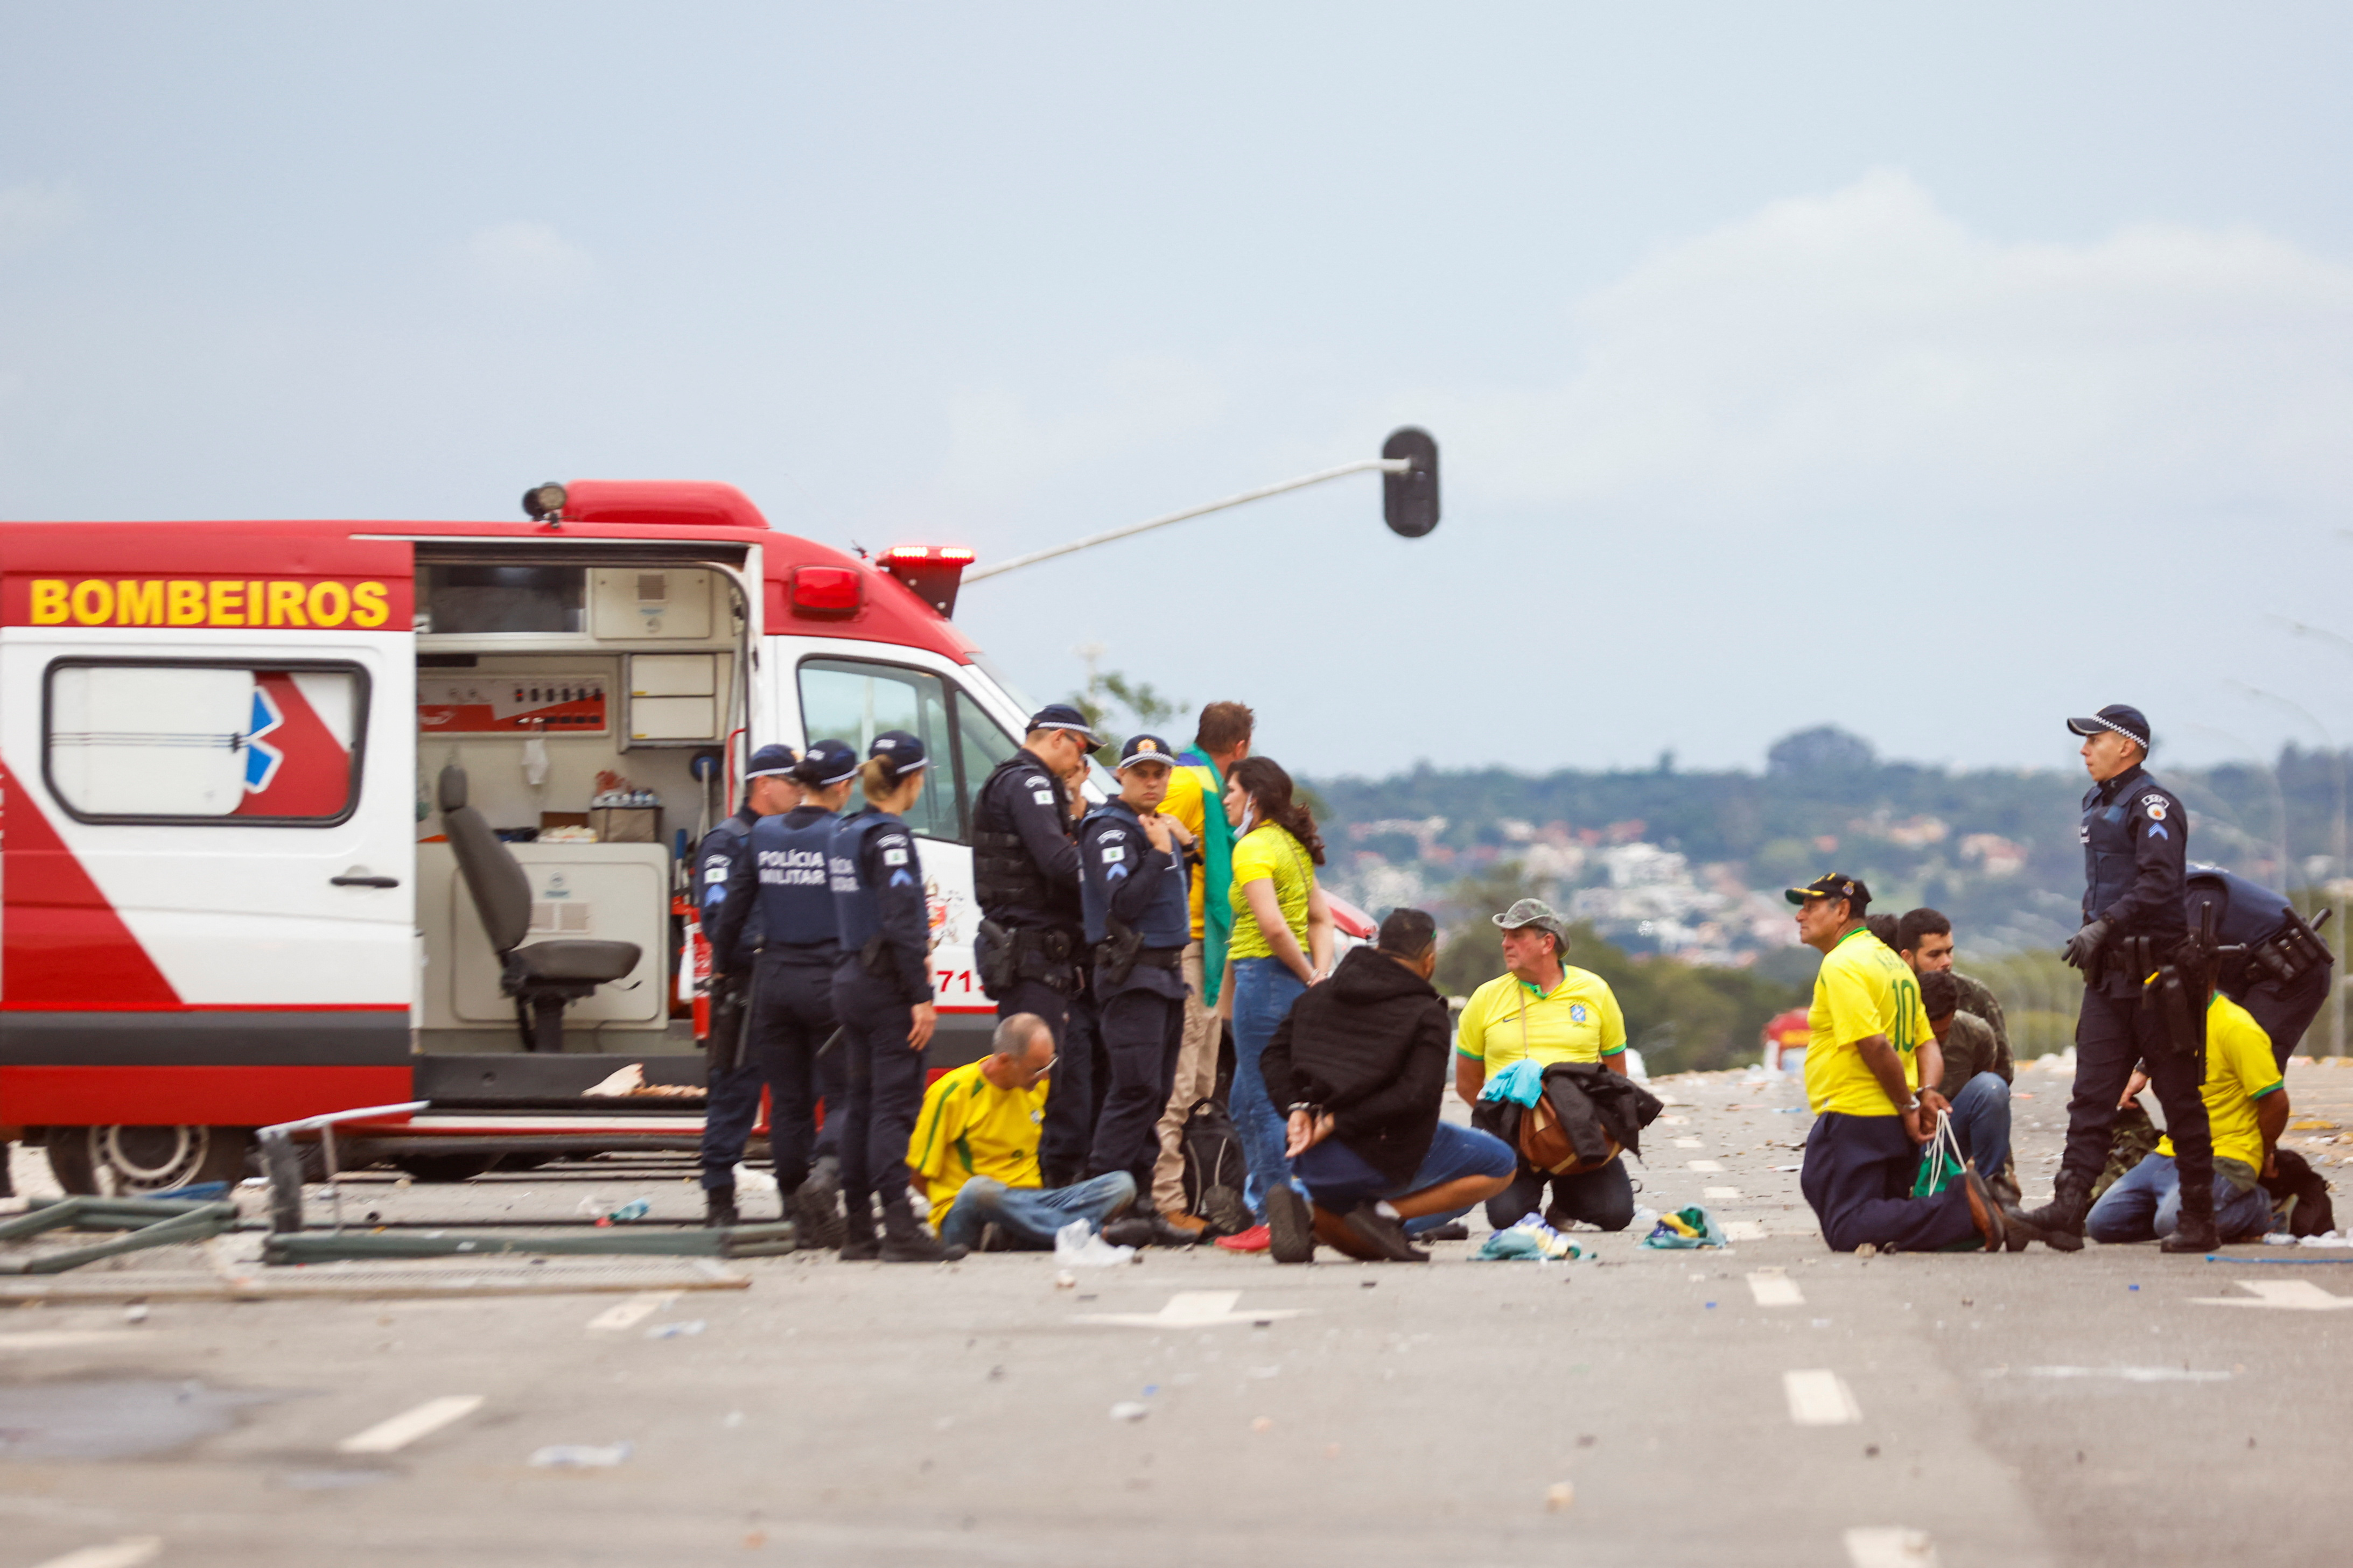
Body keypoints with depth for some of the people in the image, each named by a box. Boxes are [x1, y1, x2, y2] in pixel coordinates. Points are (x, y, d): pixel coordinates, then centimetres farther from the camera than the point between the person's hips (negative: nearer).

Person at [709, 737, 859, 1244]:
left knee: (787, 1100, 11)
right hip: (828, 981, -4)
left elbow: (733, 908, 7)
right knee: (845, 1094, 2)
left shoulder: (764, 834, 4)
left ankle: (805, 1217, 11)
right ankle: (826, 1172, -25)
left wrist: (722, 957, 19)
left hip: (773, 978, 5)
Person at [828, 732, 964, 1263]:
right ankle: (900, 1231, -13)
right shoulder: (889, 837, -14)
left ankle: (858, 1230, 13)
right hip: (887, 985, -9)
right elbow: (901, 924, -19)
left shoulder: (844, 834, 12)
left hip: (849, 980, 9)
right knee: (895, 1106, -9)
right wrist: (921, 997, -19)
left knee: (860, 1105, 11)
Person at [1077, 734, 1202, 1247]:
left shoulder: (1159, 828, 19)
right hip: (1131, 975, -9)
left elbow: (1175, 893, 24)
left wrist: (1185, 846, 10)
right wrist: (1160, 853, -15)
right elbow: (1123, 902, -20)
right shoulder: (1109, 831, -9)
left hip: (1167, 974, 9)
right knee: (1135, 1089, -16)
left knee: (1154, 1095, 8)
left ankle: (1135, 1202, 10)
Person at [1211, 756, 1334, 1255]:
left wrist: (1308, 974, -11)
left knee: (1263, 1106, -5)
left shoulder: (1253, 848, -13)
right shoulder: (1292, 846, 17)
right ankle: (1261, 1199, 20)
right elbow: (1321, 918, 17)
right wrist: (1318, 973, 5)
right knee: (1246, 1103, 17)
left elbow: (1272, 926, -23)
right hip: (1290, 980, 9)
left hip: (1265, 977, -9)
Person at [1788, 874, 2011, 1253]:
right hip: (1895, 1127, 9)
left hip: (1853, 1121, -9)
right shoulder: (1891, 961, 19)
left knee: (1848, 1233, -12)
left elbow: (1875, 1045, -21)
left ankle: (1963, 1209, -25)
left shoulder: (1840, 966, -12)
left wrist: (1909, 1104, -12)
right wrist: (1925, 1091, -1)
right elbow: (1926, 1043, 17)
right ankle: (1970, 1208, -8)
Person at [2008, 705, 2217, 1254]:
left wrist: (2104, 926, -27)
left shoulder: (2153, 806, -11)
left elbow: (2159, 883, -23)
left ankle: (2199, 1222, 4)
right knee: (2091, 1095, -2)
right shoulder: (2097, 802, 17)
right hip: (2109, 974, 8)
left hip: (2156, 972, -8)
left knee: (2180, 1099, -1)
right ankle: (2068, 1211, -10)